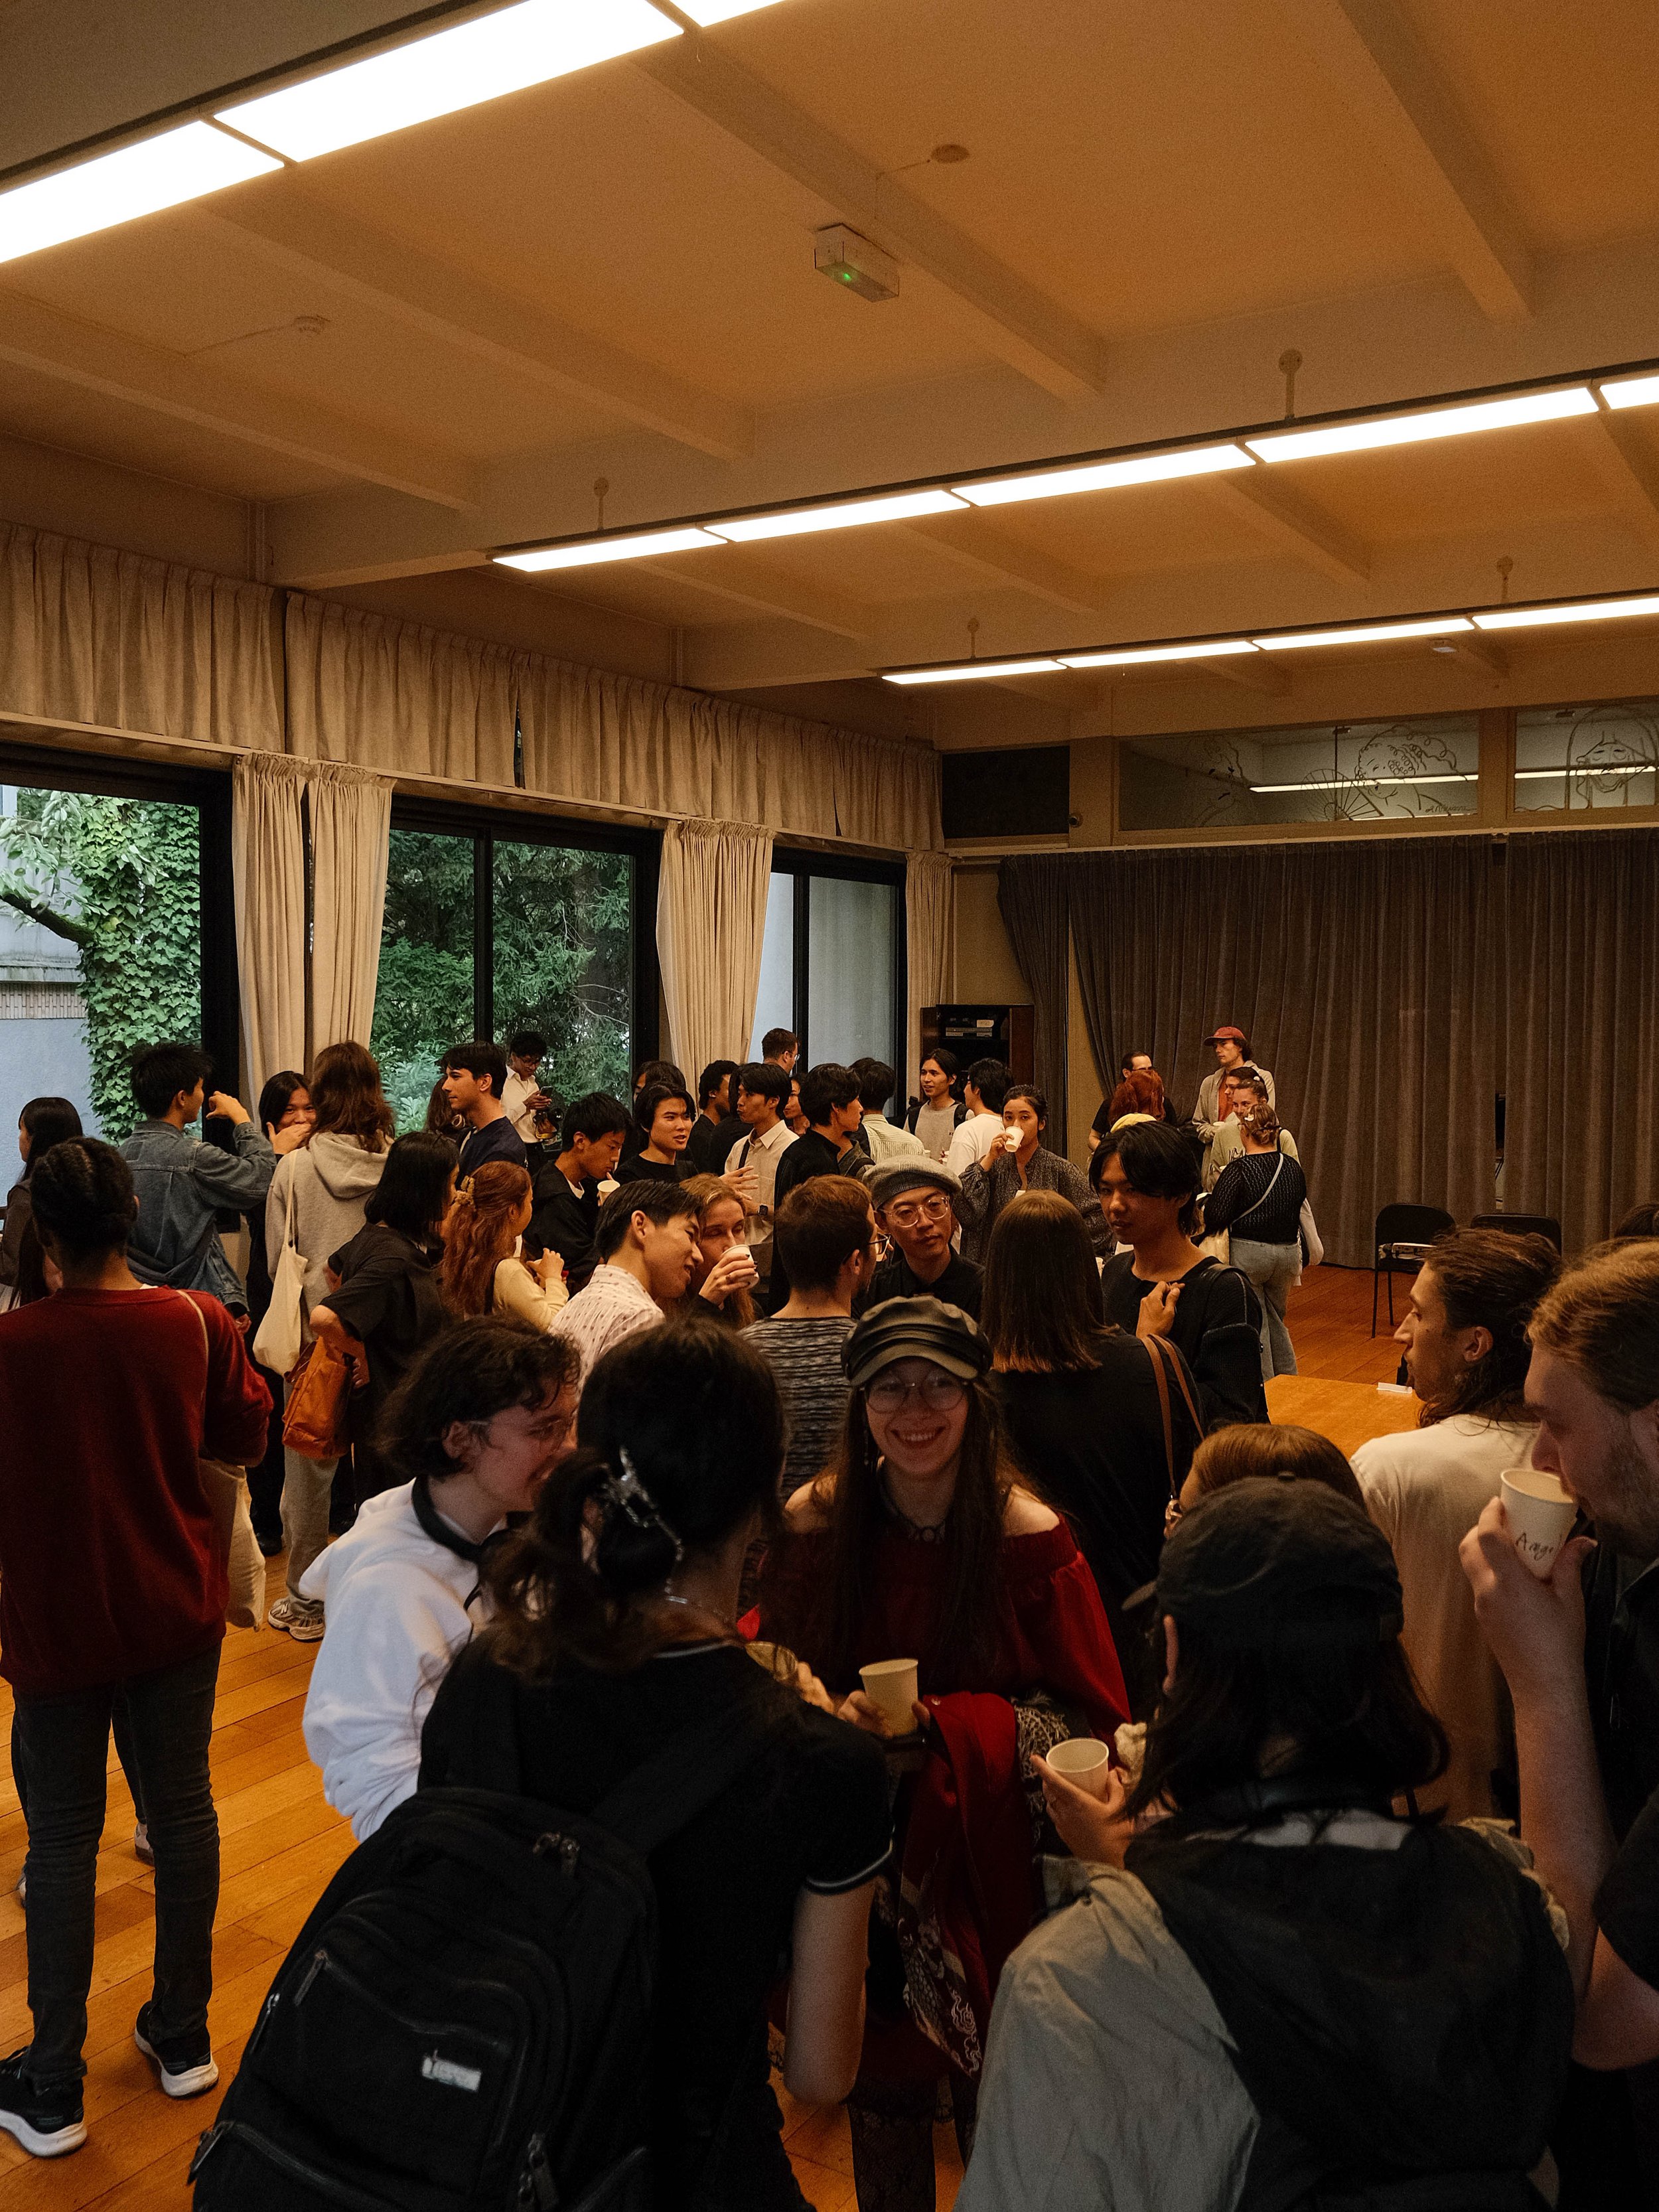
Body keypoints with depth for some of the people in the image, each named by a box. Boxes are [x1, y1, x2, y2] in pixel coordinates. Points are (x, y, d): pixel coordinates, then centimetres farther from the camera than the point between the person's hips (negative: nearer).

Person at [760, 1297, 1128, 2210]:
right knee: (880, 2081, 14)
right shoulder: (814, 1522, -8)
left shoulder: (1029, 1538, -14)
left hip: (984, 1867, -1)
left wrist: (952, 1727, -20)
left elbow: (1091, 1720, -7)